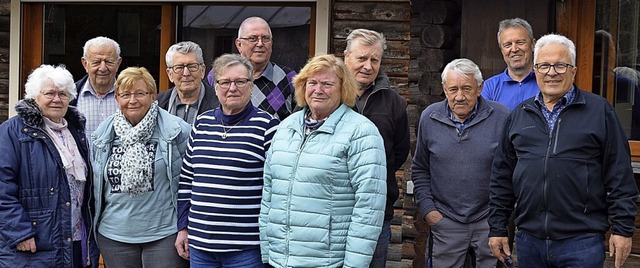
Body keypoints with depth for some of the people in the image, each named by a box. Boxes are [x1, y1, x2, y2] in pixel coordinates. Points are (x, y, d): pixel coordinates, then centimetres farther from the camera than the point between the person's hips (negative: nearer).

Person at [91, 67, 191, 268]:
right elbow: (95, 183, 18)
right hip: (114, 235, 4)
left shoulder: (176, 131, -7)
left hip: (165, 234, -4)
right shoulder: (103, 136, 6)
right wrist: (92, 226, 19)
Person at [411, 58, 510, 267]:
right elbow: (420, 170, 10)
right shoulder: (429, 117, 2)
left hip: (490, 219, -2)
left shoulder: (502, 118, -7)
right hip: (445, 220, 2)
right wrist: (427, 208, 2)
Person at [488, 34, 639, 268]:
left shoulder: (599, 110, 2)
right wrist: (497, 228, 10)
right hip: (529, 240, 4)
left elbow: (620, 175, -1)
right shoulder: (518, 116, 12)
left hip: (581, 240, -3)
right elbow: (502, 177, 13)